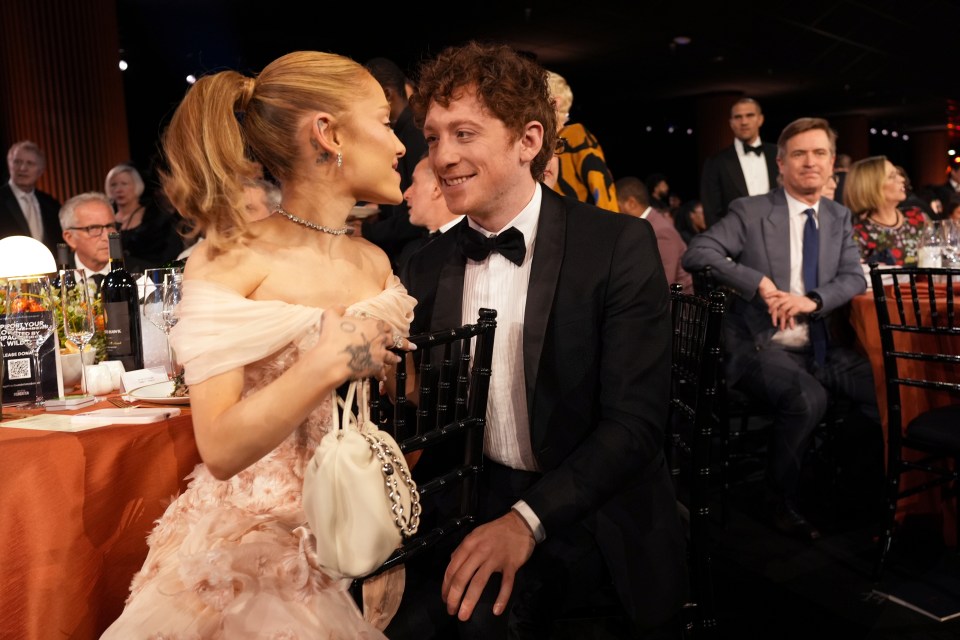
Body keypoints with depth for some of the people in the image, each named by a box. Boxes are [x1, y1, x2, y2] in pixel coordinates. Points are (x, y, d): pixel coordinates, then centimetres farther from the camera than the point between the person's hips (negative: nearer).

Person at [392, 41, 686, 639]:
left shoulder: (620, 245, -11)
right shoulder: (427, 267, 4)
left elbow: (635, 420, -15)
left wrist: (528, 519, -26)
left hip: (590, 509, -3)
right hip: (471, 497, 4)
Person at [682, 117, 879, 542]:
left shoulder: (839, 217, 15)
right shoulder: (750, 211, -2)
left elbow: (854, 278, 8)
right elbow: (696, 254, -13)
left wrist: (813, 299, -14)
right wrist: (760, 283, -22)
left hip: (822, 347, 5)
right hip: (762, 346, -5)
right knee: (808, 397, -32)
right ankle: (783, 501, -9)